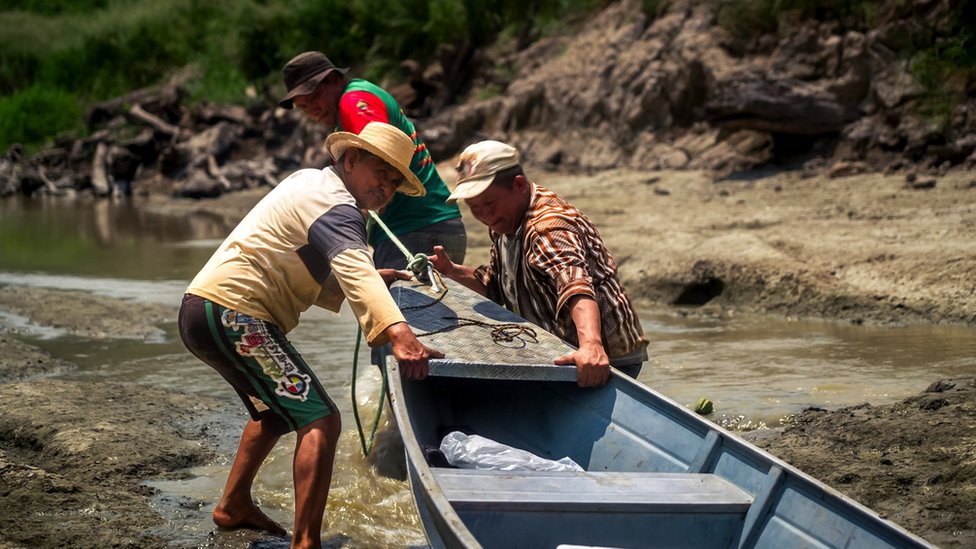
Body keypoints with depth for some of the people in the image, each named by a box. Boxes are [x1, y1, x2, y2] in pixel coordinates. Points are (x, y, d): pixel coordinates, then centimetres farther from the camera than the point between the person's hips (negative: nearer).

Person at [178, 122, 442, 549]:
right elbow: (356, 274, -31)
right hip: (231, 313, -11)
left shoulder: (309, 182, 19)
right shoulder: (336, 205, -12)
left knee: (278, 409, 31)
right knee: (319, 421, -17)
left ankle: (233, 506, 40)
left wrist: (369, 281, 7)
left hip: (205, 309, 11)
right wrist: (398, 334, -46)